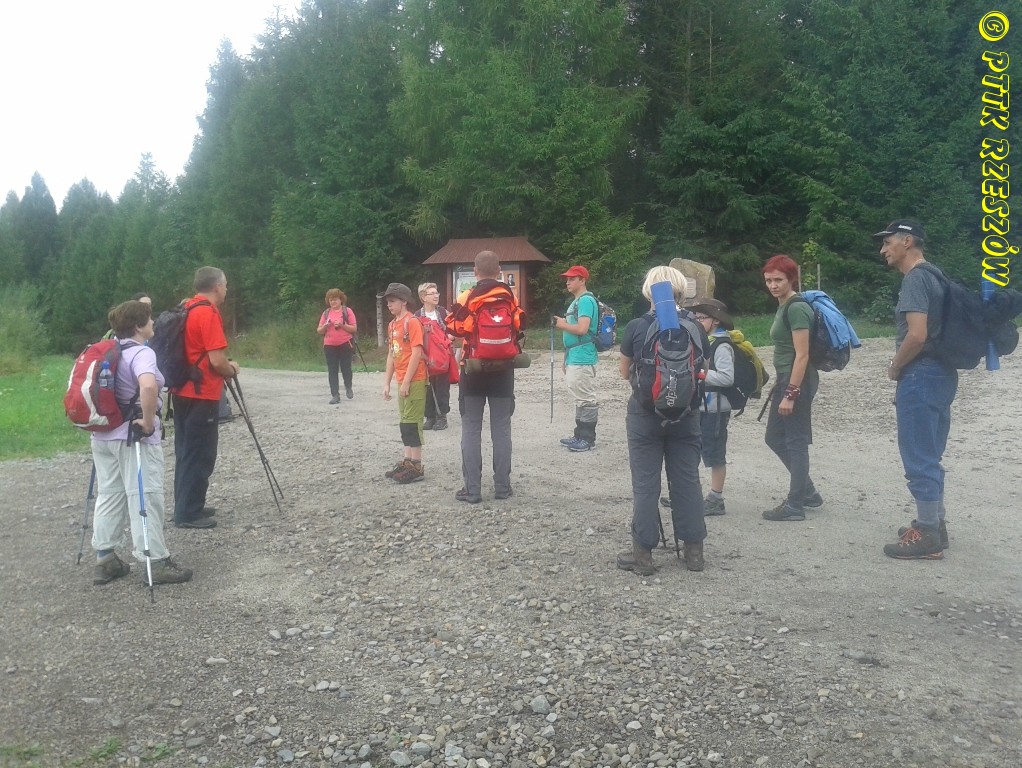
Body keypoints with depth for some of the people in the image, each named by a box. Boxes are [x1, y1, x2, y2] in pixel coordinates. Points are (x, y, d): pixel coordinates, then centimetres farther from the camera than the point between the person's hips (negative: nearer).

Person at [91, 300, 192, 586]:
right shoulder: (141, 353, -17)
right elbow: (148, 386, -37)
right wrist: (148, 422, -26)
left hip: (103, 434, 9)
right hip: (133, 437, -9)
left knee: (108, 495, 13)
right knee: (145, 497, -3)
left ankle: (104, 560, 19)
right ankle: (156, 563, 1)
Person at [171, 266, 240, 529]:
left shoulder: (187, 310, 11)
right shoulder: (209, 314, -17)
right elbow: (217, 361, -21)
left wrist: (225, 366, 13)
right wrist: (231, 370, -1)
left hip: (183, 392, 9)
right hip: (201, 395, -9)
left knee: (187, 451, 15)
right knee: (200, 454, -2)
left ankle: (187, 507, 23)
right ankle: (189, 513, 3)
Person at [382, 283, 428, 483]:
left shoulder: (412, 322, -13)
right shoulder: (392, 325, 13)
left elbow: (416, 354, -17)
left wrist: (406, 382, -18)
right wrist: (387, 382, 13)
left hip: (414, 381, -8)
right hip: (402, 381, 8)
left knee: (411, 422, -6)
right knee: (405, 422, 12)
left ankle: (416, 467, 0)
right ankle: (407, 461, 20)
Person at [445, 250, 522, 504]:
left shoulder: (466, 298, -8)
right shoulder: (510, 297, 0)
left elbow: (453, 327, -8)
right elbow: (521, 326, 9)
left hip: (474, 370, -2)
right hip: (503, 370, 2)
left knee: (471, 429, 4)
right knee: (501, 428, 8)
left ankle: (472, 489, 3)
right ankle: (502, 487, 11)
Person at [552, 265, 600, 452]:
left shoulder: (586, 300, -12)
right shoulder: (575, 301, 19)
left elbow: (582, 329, -23)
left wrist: (562, 324, -8)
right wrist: (566, 358, 22)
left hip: (582, 359, -11)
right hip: (574, 358, 11)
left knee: (586, 399, -5)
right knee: (580, 399, 15)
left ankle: (588, 439, -1)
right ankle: (580, 436, 22)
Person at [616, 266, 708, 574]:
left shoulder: (636, 327, -10)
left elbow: (624, 372, 1)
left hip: (645, 414, -2)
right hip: (685, 415, 3)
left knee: (645, 484, 4)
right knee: (687, 480, 11)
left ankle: (643, 554, 10)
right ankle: (693, 550, 20)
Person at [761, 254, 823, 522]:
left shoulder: (797, 308, -16)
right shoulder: (783, 306, 12)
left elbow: (802, 355, -20)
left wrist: (791, 394, -21)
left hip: (798, 381, -10)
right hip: (786, 379, 10)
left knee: (795, 441, -1)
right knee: (774, 438, 15)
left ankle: (795, 505, 10)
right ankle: (808, 491, 27)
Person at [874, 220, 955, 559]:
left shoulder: (914, 279, -15)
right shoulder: (934, 277, 16)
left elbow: (917, 335, -24)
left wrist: (895, 367, -9)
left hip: (921, 377, -10)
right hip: (941, 374, 10)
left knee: (919, 458, -4)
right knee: (929, 456, 18)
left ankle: (927, 537, 2)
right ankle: (934, 523, 27)